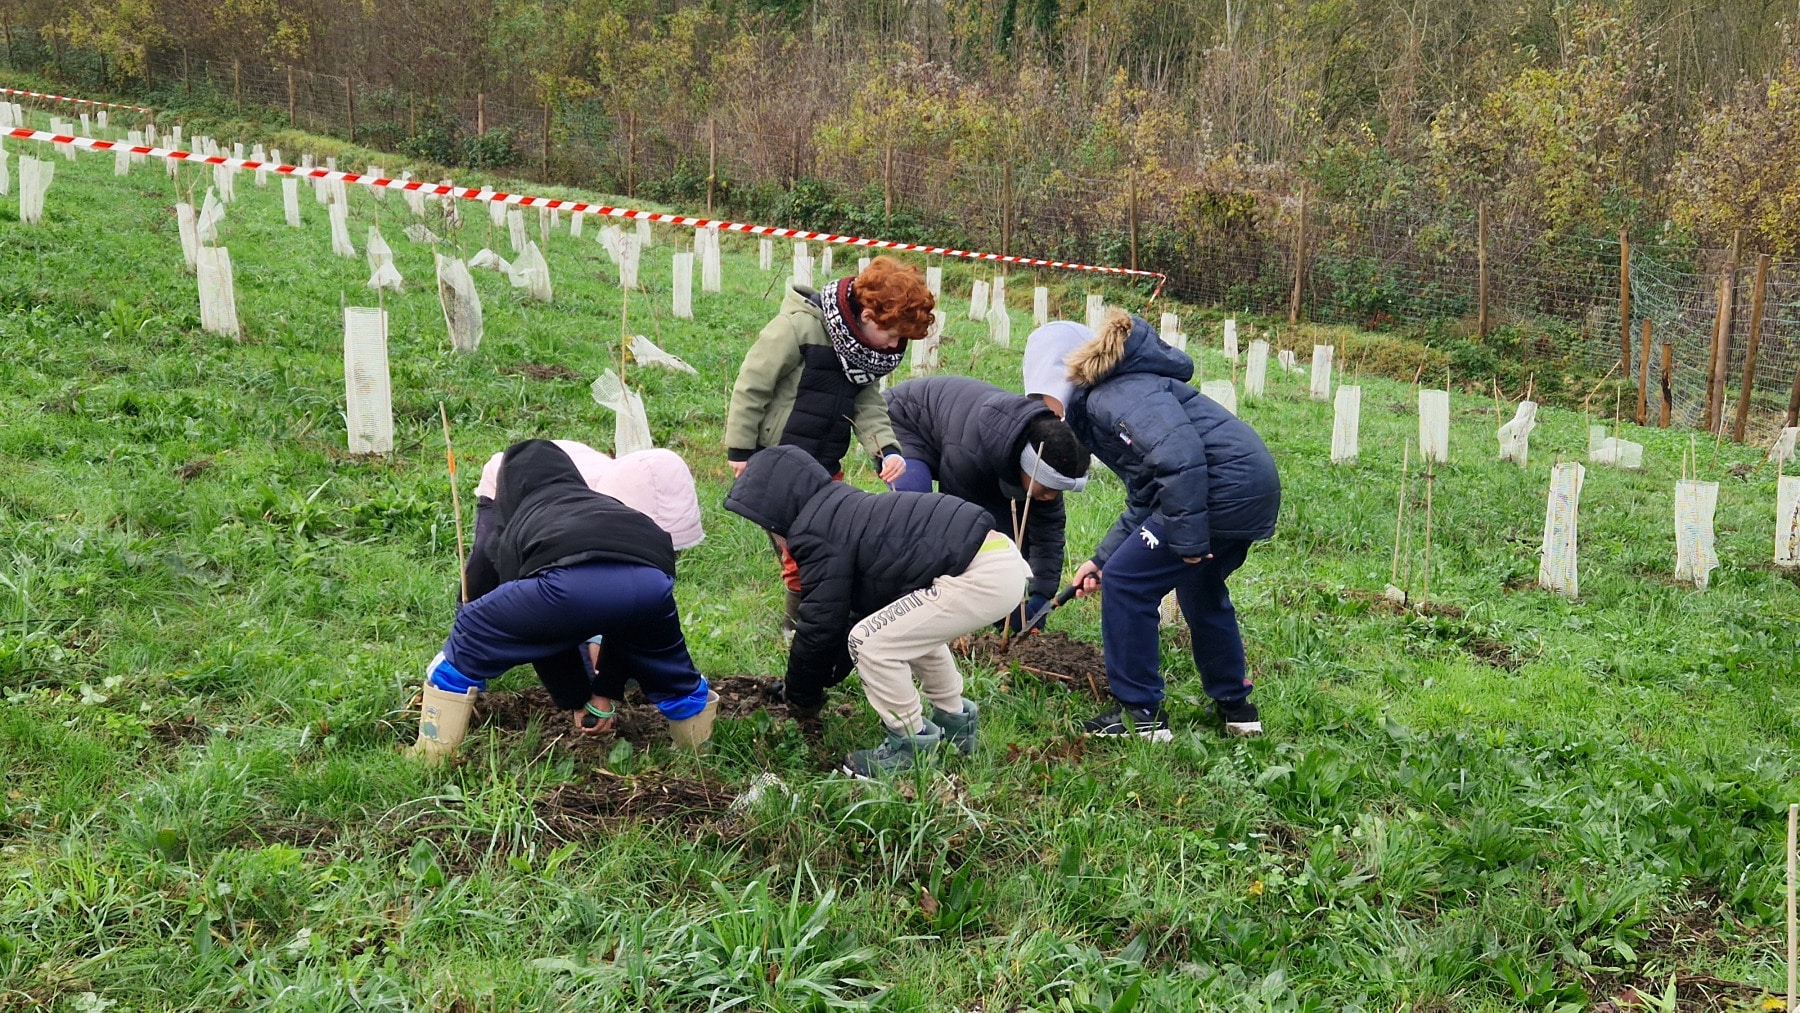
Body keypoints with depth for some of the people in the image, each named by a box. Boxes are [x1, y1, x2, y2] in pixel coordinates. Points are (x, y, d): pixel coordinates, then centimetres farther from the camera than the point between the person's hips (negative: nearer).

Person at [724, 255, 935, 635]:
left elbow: (867, 403, 2)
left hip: (825, 465, 7)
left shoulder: (864, 347, 3)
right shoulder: (799, 327, -21)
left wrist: (887, 448, -16)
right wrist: (741, 451, -12)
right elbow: (752, 385, -17)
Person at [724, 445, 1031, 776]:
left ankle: (913, 745, 9)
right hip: (1004, 560, 11)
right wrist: (827, 675, 34)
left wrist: (801, 694, 14)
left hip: (982, 578, -11)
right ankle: (955, 722, 38)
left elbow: (820, 622, -2)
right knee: (913, 629, 30)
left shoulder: (817, 535, -7)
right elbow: (860, 608, 30)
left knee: (870, 642, -4)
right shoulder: (845, 510, 23)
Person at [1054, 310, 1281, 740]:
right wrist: (1102, 559, 26)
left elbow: (1179, 454, -27)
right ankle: (1234, 706, 41)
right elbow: (1144, 502, 26)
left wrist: (1187, 539, -25)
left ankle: (1140, 713, 7)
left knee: (1126, 583, -1)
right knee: (1201, 591, 30)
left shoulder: (1111, 397, -12)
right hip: (1254, 490, 11)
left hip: (1223, 489, -11)